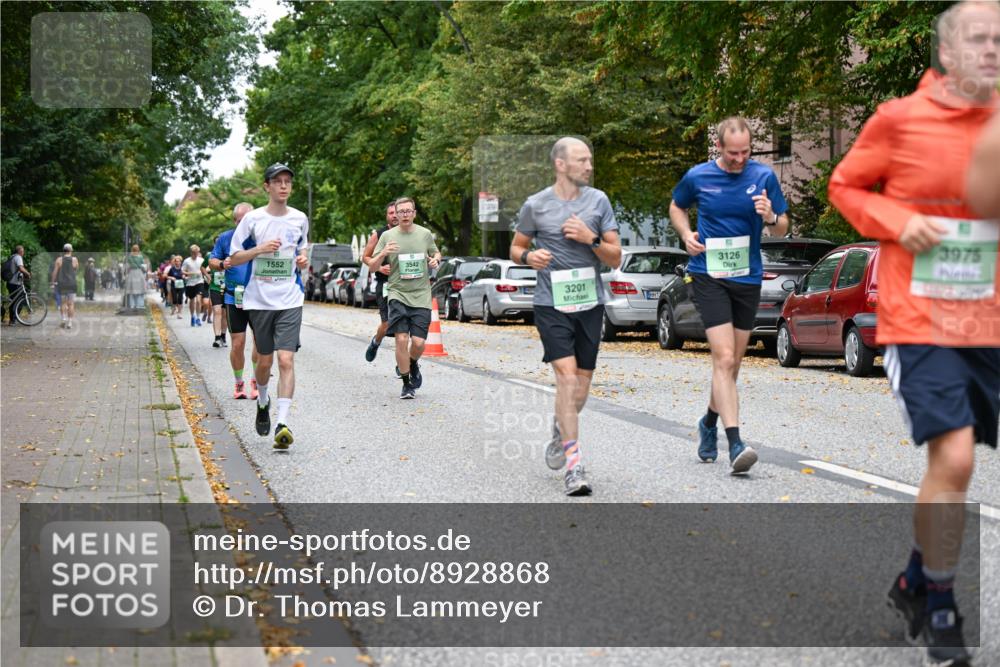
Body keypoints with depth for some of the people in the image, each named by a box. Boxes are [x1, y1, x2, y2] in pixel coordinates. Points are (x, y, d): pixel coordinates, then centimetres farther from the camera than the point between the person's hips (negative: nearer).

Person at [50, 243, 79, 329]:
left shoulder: (59, 260, -1)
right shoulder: (75, 260, -2)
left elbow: (55, 272, -2)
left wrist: (53, 282, 8)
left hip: (62, 284, 1)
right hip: (72, 284, -1)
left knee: (63, 303, 15)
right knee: (71, 303, 2)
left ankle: (64, 319, 5)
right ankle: (70, 322, 0)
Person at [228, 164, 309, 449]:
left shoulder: (300, 219, 6)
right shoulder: (252, 219, -2)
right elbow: (233, 258, 1)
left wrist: (303, 260, 0)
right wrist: (260, 249, -15)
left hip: (290, 300, 0)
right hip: (259, 300, 0)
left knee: (286, 360, -13)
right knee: (265, 360, 11)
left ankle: (282, 424, -16)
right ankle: (263, 402, 42)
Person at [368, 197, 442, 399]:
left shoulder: (425, 234, 6)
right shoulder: (387, 236, 1)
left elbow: (436, 253, 24)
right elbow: (372, 267, 2)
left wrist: (435, 260, 0)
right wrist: (383, 254, -18)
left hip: (421, 296, 1)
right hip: (397, 294, -1)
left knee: (418, 342, -6)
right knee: (402, 339, -13)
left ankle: (412, 364, 30)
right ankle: (407, 383, 4)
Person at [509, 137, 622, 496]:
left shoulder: (598, 201, 6)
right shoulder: (536, 205, 1)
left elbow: (615, 257, 7)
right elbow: (516, 247, 14)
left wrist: (591, 239, -12)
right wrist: (528, 256, -9)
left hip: (590, 302, 3)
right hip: (551, 304, -3)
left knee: (582, 380, 9)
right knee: (567, 375, -15)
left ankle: (560, 431, 41)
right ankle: (574, 466, -14)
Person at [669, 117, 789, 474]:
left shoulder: (764, 176, -1)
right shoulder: (697, 177, -2)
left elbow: (782, 228, 6)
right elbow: (677, 206, 17)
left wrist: (770, 217, -17)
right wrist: (687, 234, -2)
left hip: (748, 278, 3)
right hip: (709, 276, -3)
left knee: (732, 363, 14)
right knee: (724, 358, -15)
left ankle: (709, 422, 38)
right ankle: (735, 444, -20)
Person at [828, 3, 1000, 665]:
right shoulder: (899, 120, -6)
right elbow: (845, 186, 5)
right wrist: (898, 221, -12)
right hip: (918, 322, -5)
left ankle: (916, 582, 34)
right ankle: (939, 609, 7)